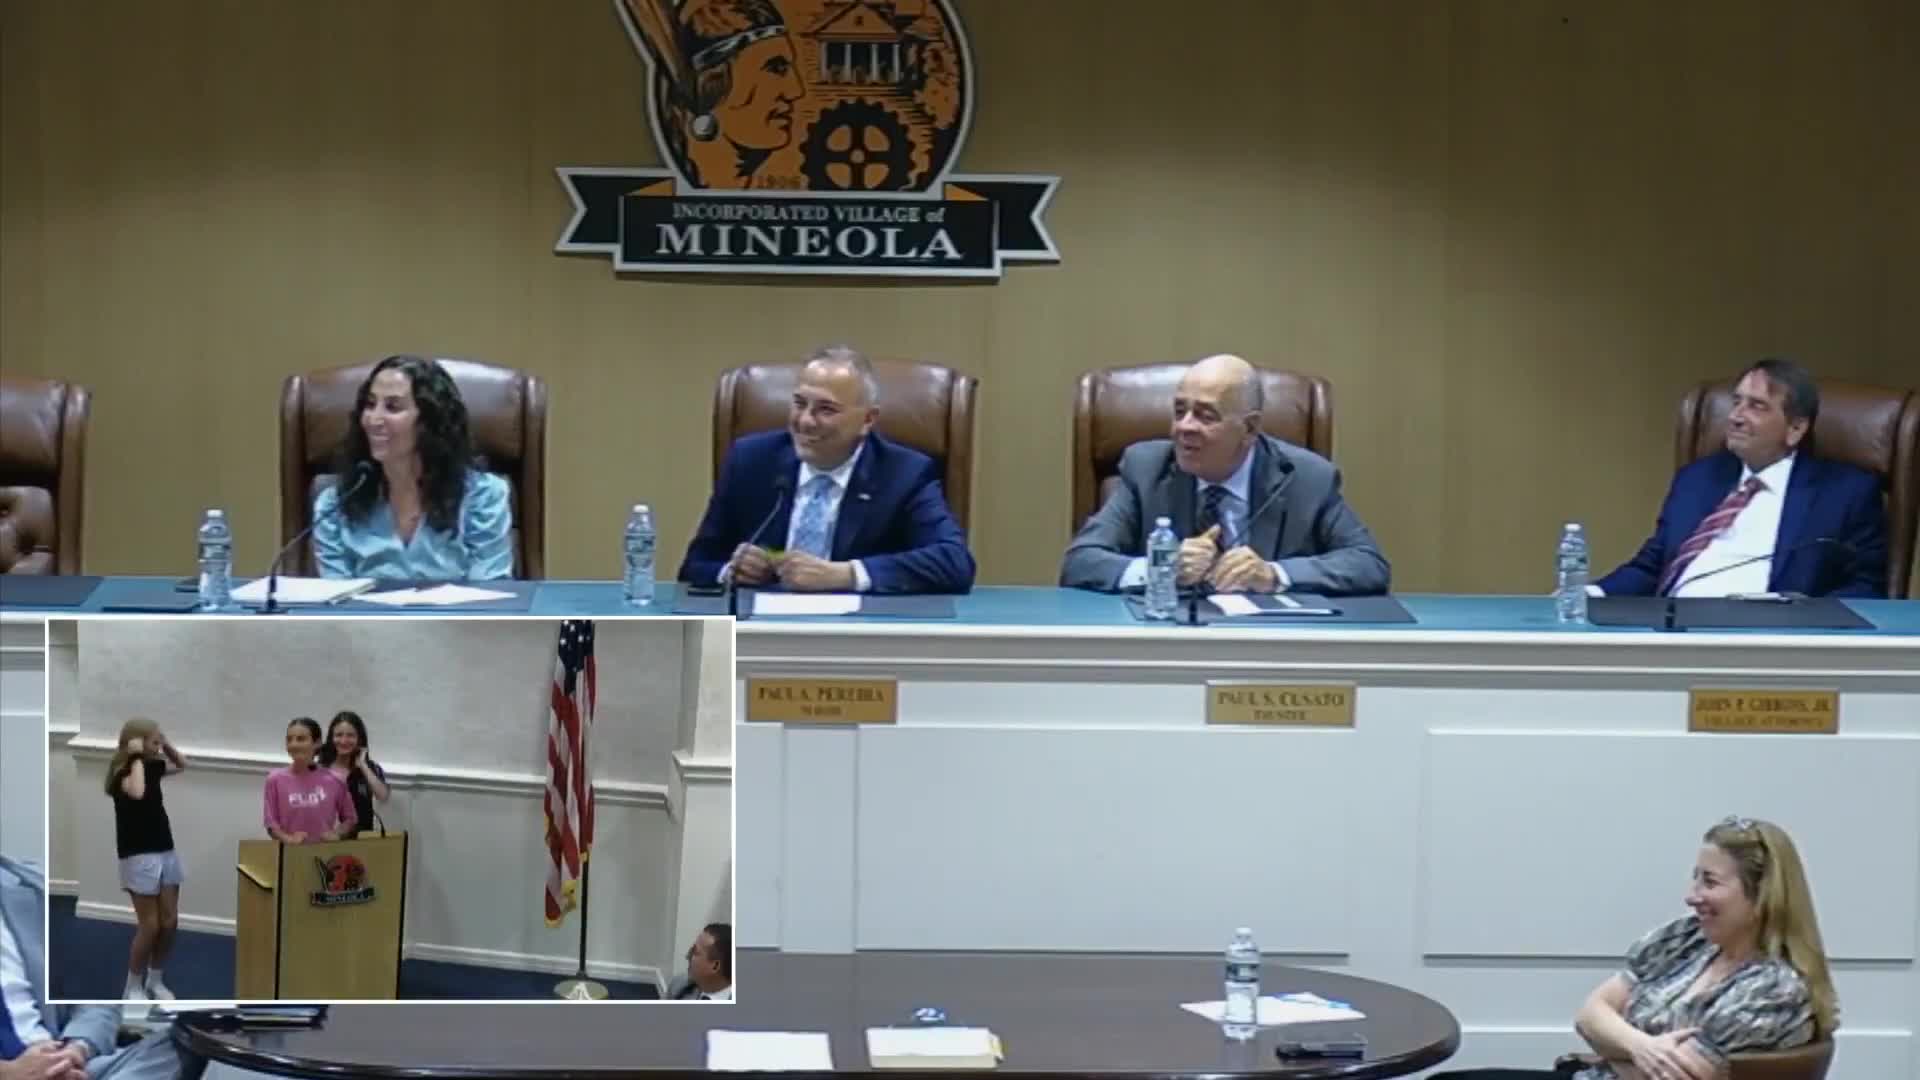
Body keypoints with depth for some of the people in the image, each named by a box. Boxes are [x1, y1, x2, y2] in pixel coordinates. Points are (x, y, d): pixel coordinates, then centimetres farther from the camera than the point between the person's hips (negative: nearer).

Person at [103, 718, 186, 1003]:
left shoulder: (151, 767, 8)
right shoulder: (124, 773, -15)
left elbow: (181, 764, 26)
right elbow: (137, 792, -37)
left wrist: (166, 745, 7)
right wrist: (136, 757, -26)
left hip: (165, 851, 8)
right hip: (139, 856, -8)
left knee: (170, 922, 9)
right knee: (149, 925, -4)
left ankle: (155, 980, 25)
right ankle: (133, 987, 11)